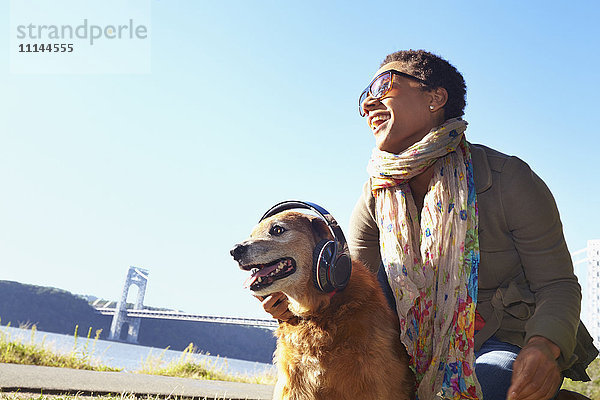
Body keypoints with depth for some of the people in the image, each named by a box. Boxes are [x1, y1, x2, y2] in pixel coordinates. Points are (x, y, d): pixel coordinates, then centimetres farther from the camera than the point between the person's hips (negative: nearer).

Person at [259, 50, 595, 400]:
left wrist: (544, 346, -30)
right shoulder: (376, 199, 0)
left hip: (510, 348, -4)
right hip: (426, 353, 4)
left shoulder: (508, 179, -13)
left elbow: (557, 283, -9)